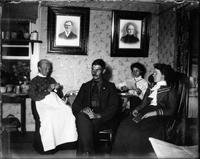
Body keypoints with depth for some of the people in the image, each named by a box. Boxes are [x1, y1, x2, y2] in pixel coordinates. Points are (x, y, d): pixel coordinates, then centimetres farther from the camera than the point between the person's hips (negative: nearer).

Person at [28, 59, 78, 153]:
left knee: (68, 110, -29)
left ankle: (69, 139, -27)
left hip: (56, 101, 4)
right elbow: (34, 97, -1)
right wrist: (48, 90, -7)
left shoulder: (51, 79, 29)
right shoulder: (34, 81, 14)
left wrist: (58, 88, 5)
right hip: (43, 102, -4)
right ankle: (49, 145, -30)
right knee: (48, 115, -38)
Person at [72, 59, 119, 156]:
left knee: (85, 126, -34)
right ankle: (89, 152, -32)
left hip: (103, 119, -2)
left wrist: (98, 115, -18)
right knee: (81, 117, -35)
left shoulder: (110, 86, 14)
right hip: (85, 116, 2)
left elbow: (113, 107, 1)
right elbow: (75, 105, 13)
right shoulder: (85, 86, 22)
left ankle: (82, 153, -24)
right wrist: (82, 110, -13)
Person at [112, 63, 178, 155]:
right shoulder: (151, 88, 27)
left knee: (139, 132, -34)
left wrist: (155, 112, -15)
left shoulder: (170, 91, 9)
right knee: (124, 126, -23)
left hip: (158, 116, -5)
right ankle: (120, 154, -18)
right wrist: (136, 109, 2)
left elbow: (171, 110, -2)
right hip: (144, 112, 5)